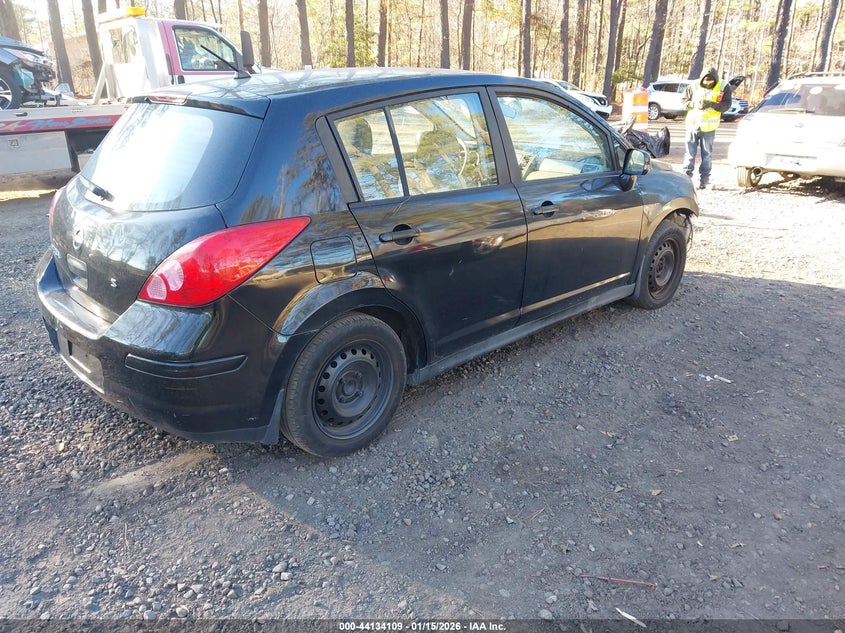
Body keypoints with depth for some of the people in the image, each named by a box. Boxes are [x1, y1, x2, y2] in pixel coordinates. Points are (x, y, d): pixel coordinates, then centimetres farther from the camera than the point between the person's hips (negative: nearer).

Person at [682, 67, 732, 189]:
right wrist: (694, 104, -15)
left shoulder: (724, 88, -2)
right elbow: (684, 100, 5)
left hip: (708, 128, -1)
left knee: (706, 154, 4)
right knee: (690, 153, 4)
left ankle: (704, 179, 9)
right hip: (693, 125, 1)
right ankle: (686, 175, 11)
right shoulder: (694, 87, 1)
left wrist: (711, 104, -22)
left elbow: (726, 105, -7)